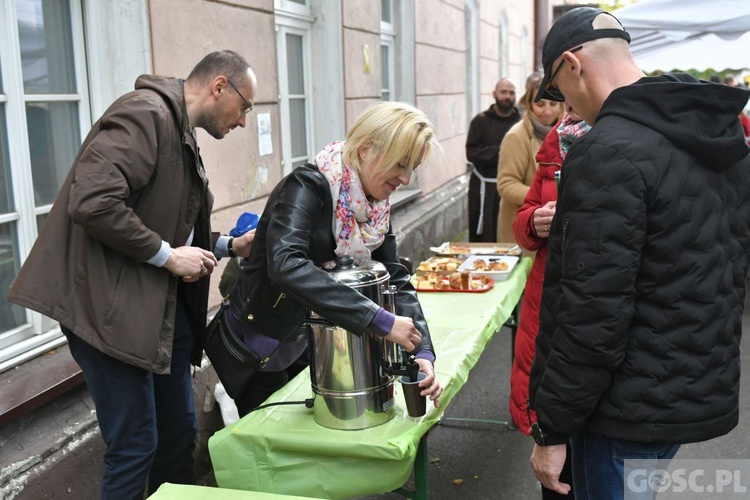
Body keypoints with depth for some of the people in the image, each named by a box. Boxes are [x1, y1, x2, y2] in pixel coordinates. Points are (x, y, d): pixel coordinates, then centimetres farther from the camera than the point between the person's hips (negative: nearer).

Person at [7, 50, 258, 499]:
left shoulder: (181, 133, 16)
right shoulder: (145, 113, -15)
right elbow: (91, 202, -27)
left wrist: (228, 246, 12)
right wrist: (167, 255, -19)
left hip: (164, 305, 10)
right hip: (114, 307, -10)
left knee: (180, 431, 16)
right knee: (135, 445, -2)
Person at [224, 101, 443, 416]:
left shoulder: (376, 206, -4)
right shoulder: (308, 187, -26)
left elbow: (396, 280, -5)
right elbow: (286, 264, -43)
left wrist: (422, 351, -19)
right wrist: (379, 320, -45)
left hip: (308, 341, 7)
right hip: (259, 345, -7)